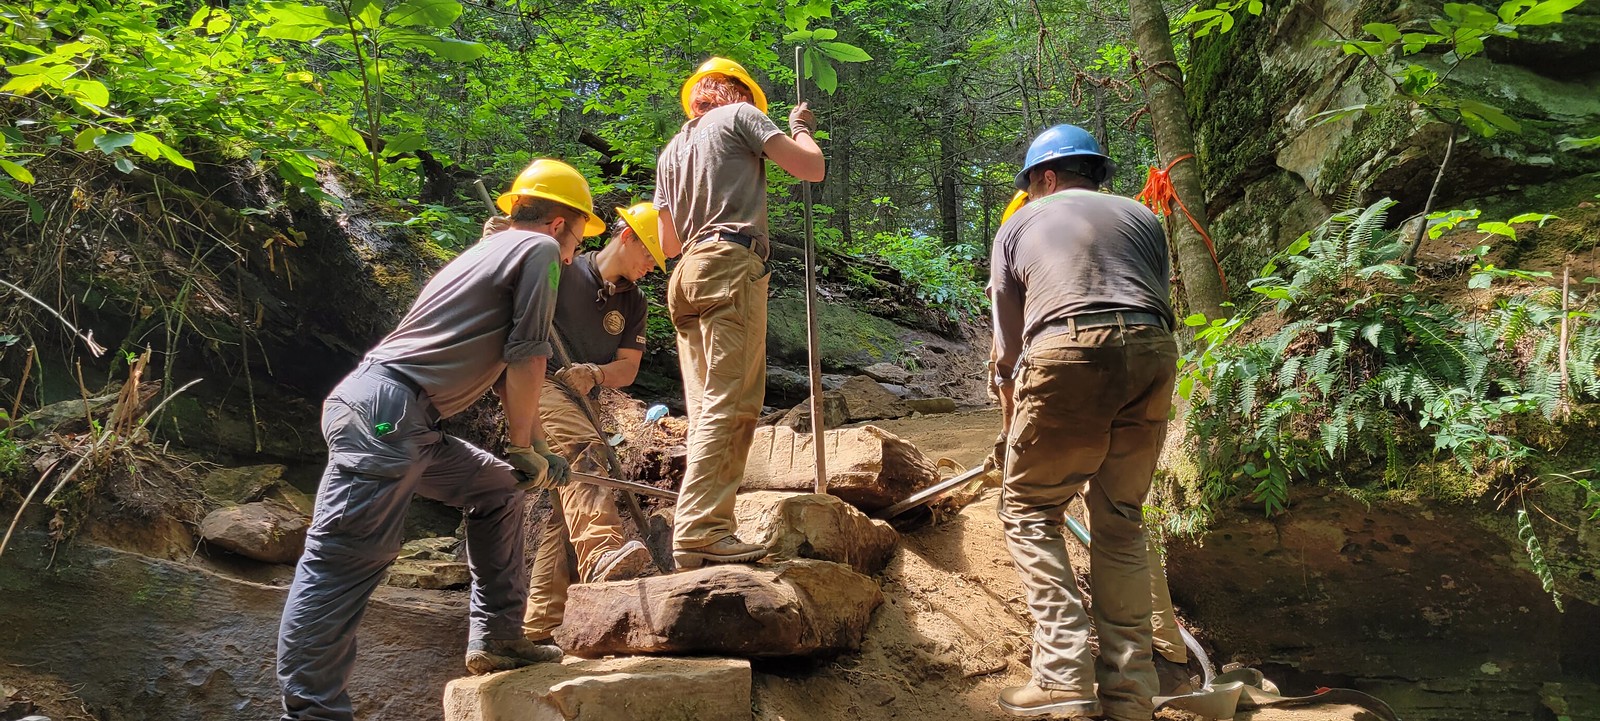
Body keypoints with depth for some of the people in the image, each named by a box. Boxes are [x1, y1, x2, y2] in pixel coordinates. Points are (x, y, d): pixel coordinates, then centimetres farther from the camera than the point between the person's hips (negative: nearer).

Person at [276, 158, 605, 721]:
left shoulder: (497, 251, 27)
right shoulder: (540, 248, 0)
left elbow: (509, 373, 32)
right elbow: (527, 360, -5)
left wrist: (540, 453, 34)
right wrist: (523, 448, 6)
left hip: (408, 426, 10)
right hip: (385, 410, -10)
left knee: (497, 490, 21)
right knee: (342, 564, -11)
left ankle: (496, 640, 23)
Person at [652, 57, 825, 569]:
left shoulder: (671, 150, 27)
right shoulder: (740, 115, 9)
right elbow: (811, 167, 3)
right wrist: (800, 128, 23)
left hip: (688, 273, 8)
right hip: (732, 262, -8)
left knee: (708, 410, 4)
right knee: (730, 402, -15)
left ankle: (704, 530, -2)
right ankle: (701, 532, -24)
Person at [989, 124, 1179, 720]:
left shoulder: (1019, 226, 22)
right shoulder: (1143, 218, 27)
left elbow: (1008, 348, 23)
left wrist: (1013, 429, 33)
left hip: (1066, 357, -3)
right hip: (1152, 353, 4)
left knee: (1029, 510, 9)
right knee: (1121, 520, 15)